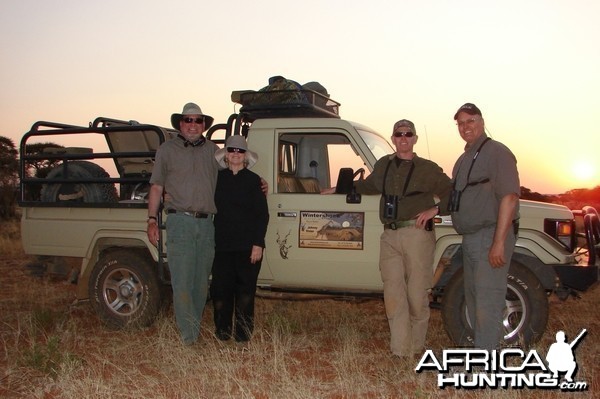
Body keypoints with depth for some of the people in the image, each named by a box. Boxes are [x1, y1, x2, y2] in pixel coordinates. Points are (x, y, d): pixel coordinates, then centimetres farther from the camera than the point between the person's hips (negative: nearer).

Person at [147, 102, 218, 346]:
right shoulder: (167, 150, 9)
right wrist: (152, 220, 0)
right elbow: (156, 188, 8)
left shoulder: (213, 151, 16)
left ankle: (194, 327, 21)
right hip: (180, 222, -3)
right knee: (182, 281, -7)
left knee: (202, 281, 9)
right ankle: (189, 334, -2)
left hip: (206, 224, 4)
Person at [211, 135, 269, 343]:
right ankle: (222, 333, 15)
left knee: (245, 291, 2)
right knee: (220, 289, 2)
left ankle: (243, 336, 12)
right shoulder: (217, 179, 10)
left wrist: (258, 244, -8)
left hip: (248, 245, -2)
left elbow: (262, 214, -1)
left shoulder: (253, 180, 2)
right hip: (222, 244, 2)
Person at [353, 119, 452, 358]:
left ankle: (416, 347, 16)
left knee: (417, 294, 0)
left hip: (416, 235, -4)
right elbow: (369, 185, 35)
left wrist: (435, 209, -6)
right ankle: (400, 352, 4)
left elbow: (452, 193, 7)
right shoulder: (383, 165, 17)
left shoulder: (427, 169, 5)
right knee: (393, 295, 0)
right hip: (389, 236, 4)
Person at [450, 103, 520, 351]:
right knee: (473, 299, 16)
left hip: (491, 237, -10)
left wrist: (499, 242, -25)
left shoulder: (497, 152, -10)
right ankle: (481, 347, 28)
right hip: (470, 238, 10)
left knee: (487, 301, -10)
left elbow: (509, 197, -19)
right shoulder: (464, 159, 18)